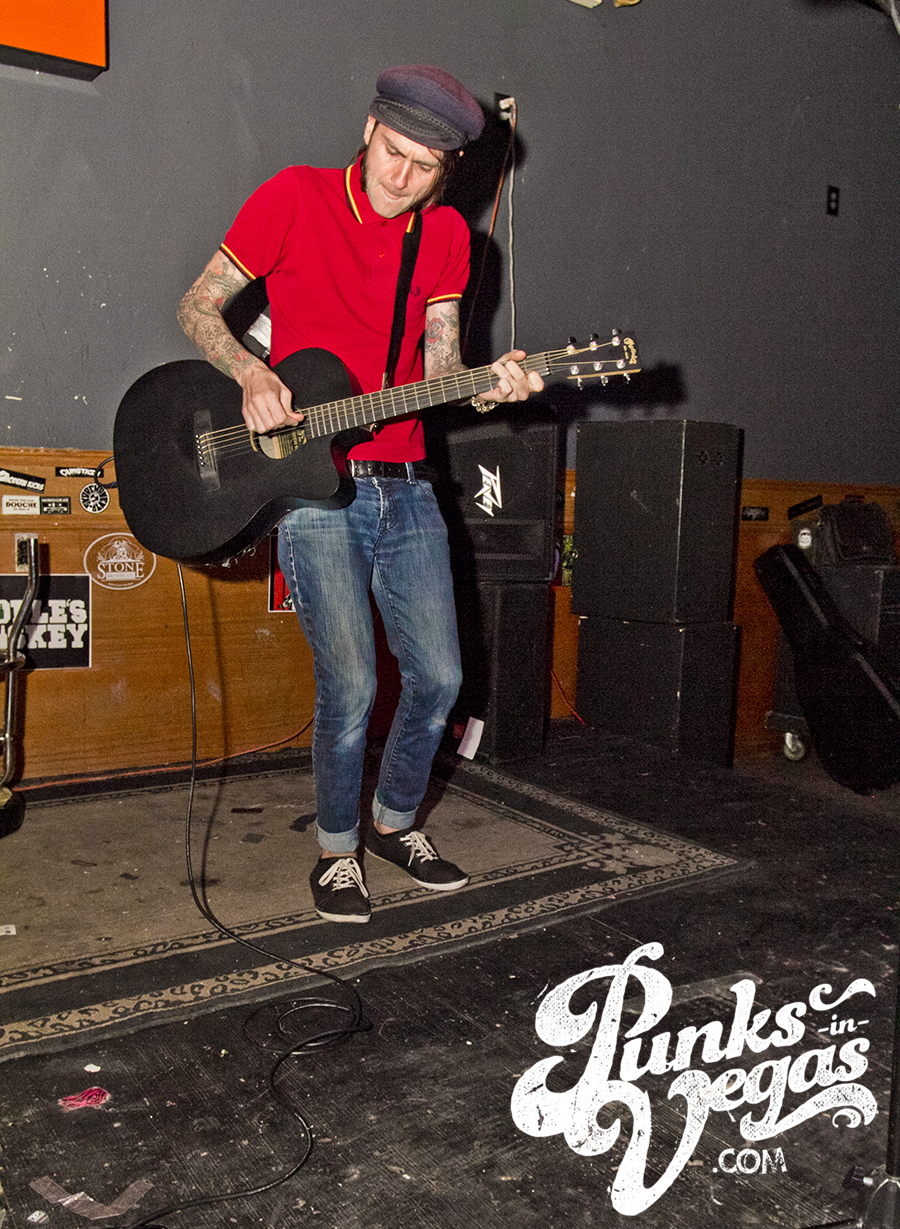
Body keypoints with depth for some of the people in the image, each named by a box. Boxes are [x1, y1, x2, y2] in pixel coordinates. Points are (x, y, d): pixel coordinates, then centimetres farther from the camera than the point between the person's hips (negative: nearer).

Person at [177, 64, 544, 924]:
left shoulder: (446, 235, 11)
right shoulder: (294, 197, -1)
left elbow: (437, 374, 8)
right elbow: (197, 307, 0)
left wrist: (486, 387, -14)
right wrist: (251, 373, -19)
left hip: (404, 487, 5)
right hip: (313, 488, -4)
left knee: (438, 675, 5)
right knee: (349, 685, -9)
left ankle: (395, 822, 30)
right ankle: (336, 850, 15)